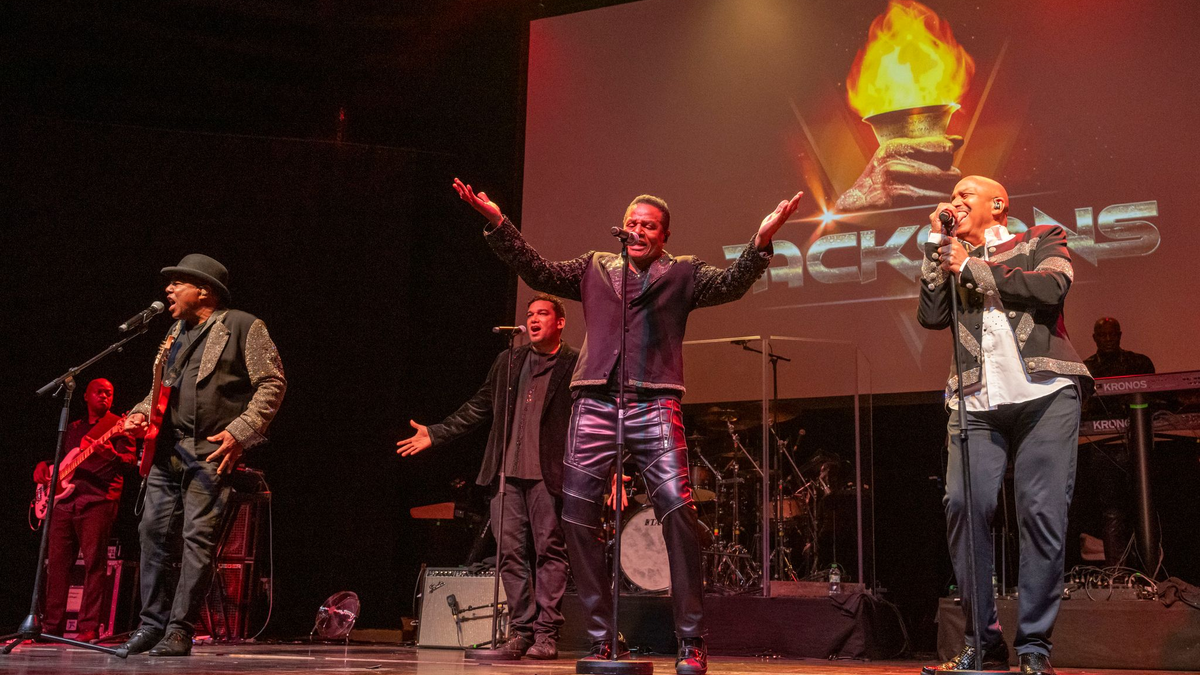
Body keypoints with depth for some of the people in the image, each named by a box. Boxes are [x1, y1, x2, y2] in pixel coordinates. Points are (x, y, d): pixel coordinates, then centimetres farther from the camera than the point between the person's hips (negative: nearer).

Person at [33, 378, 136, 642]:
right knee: (56, 561, 3)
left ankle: (88, 627, -9)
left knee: (94, 561, -10)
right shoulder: (73, 428, 24)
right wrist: (44, 466, 10)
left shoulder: (118, 426, 6)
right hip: (64, 499, 6)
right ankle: (51, 625, 9)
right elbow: (59, 457, 31)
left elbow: (129, 460, -6)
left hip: (98, 499, -6)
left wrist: (113, 456, -27)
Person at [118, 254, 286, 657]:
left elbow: (272, 384, -6)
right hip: (167, 450, 7)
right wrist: (142, 412, 8)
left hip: (211, 452, -7)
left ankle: (180, 631, 0)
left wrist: (240, 431, -14)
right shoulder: (177, 331, 20)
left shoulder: (244, 327, -2)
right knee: (154, 532, 4)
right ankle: (152, 623, 14)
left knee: (198, 539, -6)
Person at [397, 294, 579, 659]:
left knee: (550, 552, -1)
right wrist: (435, 434, 17)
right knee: (511, 553, 4)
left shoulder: (577, 365, 2)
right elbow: (477, 407, 21)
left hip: (548, 474, -5)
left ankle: (546, 635, 4)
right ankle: (521, 632, 13)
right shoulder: (507, 362, 17)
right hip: (508, 471, 5)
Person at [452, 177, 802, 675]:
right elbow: (538, 272, 14)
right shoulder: (594, 269, 21)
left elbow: (729, 283, -2)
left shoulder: (681, 274, 13)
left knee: (678, 512, -16)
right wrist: (498, 223, 5)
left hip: (653, 406, -3)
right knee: (578, 519, -1)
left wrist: (761, 242, -18)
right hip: (595, 404, 3)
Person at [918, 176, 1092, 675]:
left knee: (1041, 511, -7)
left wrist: (971, 269, 2)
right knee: (963, 504, -13)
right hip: (977, 403, 3)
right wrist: (936, 245, 10)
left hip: (1044, 394, -2)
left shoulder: (1042, 240, 17)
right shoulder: (952, 259, 25)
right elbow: (932, 316, 9)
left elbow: (1052, 286, -4)